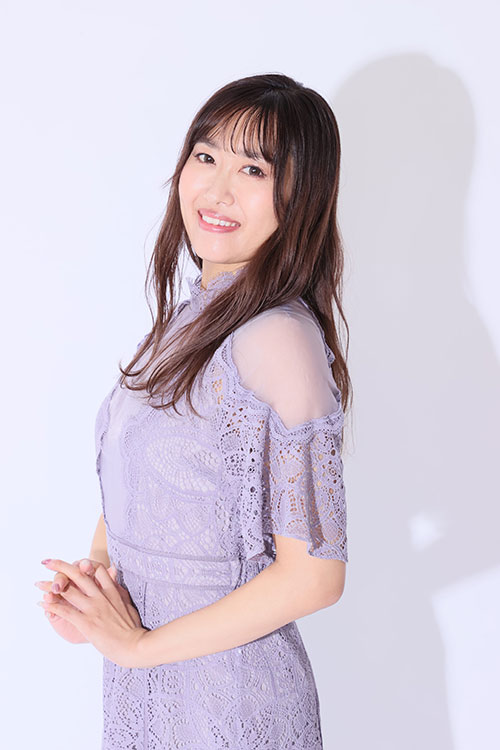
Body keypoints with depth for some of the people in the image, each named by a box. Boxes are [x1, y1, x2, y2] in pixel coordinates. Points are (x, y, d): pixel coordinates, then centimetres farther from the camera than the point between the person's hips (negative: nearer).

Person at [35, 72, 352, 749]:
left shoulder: (278, 337, -22)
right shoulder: (187, 318, 3)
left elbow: (313, 574, -23)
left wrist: (138, 642, -16)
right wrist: (93, 569, -7)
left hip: (226, 691, -7)